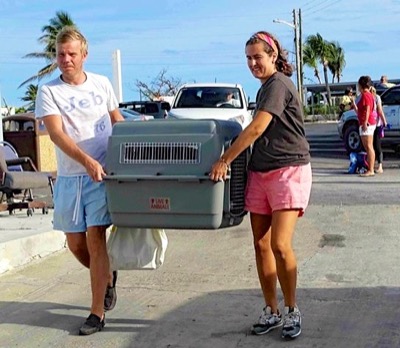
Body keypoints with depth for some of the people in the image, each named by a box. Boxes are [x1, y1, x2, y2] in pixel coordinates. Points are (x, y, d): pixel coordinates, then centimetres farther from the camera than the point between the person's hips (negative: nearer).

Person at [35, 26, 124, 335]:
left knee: (95, 239, -6)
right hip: (69, 176, 1)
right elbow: (57, 133, -14)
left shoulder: (102, 84, 5)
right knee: (75, 243, 9)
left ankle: (97, 313, 1)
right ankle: (107, 277, 38)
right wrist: (87, 161, -27)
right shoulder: (49, 91, -1)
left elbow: (117, 120, 19)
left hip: (103, 174, -1)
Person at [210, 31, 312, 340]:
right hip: (260, 172, 9)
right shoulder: (265, 89, 19)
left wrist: (225, 159, -14)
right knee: (261, 245, 5)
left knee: (280, 245, -14)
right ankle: (271, 311, 15)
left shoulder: (278, 84, -9)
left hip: (289, 171, -9)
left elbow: (256, 128, -17)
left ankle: (292, 310, 4)